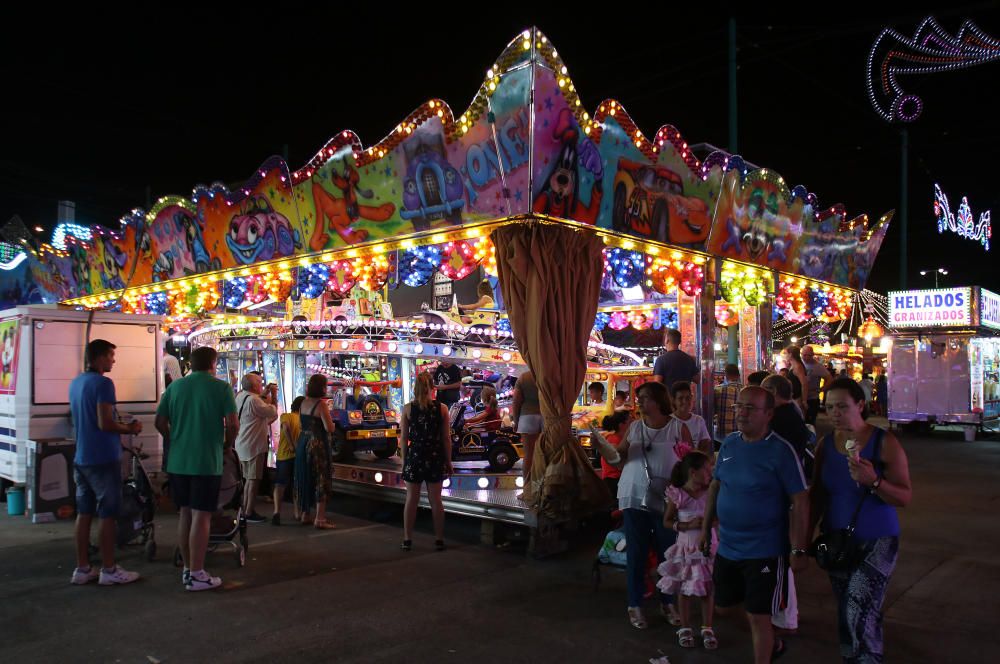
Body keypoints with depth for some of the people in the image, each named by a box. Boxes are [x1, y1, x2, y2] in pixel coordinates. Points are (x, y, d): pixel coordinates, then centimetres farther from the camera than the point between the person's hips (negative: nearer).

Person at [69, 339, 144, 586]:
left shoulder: (76, 383, 13)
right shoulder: (102, 383, -16)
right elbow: (105, 424, -23)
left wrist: (122, 426, 18)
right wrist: (130, 429, -7)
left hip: (82, 459, 9)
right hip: (103, 459, -8)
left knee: (84, 513, 11)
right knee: (107, 515, -1)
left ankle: (82, 569, 16)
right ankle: (109, 570, 5)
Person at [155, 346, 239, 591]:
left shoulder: (175, 386, 8)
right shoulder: (221, 387, -5)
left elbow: (160, 422, 7)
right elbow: (233, 424, -11)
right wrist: (227, 446, 7)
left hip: (178, 462, 5)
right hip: (207, 462, -5)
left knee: (185, 514, 14)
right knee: (201, 516, 0)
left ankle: (187, 568, 23)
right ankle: (196, 575, 3)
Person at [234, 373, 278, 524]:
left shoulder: (241, 396, 7)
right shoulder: (253, 400, -22)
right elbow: (273, 412, -20)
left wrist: (265, 392, 11)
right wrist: (274, 394, -9)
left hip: (243, 444, 10)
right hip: (254, 445, -10)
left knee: (248, 479, 18)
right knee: (254, 479, -3)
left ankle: (245, 510, 24)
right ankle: (249, 513, 1)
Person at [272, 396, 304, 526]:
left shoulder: (285, 416, 0)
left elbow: (286, 427, -20)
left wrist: (292, 446, -16)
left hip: (284, 454, -2)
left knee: (280, 485, 4)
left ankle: (277, 512, -15)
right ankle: (297, 512, 21)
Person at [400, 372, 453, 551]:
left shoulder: (408, 408, -5)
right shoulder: (442, 408, -5)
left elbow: (403, 438, -2)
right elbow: (446, 438, -3)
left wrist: (404, 460, 8)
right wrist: (448, 461, 6)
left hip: (414, 457, 0)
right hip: (436, 458, 0)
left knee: (411, 499, 9)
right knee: (435, 499, 9)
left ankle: (407, 540, 14)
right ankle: (439, 540, 15)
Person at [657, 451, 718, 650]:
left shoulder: (712, 492, -4)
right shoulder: (677, 495, -11)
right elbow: (667, 522, -4)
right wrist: (687, 526, -16)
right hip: (687, 548, -2)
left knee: (707, 590, 8)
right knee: (684, 590, 9)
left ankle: (707, 629, 23)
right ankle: (685, 628, 25)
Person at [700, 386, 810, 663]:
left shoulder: (781, 450, -16)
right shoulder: (729, 443, 1)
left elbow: (800, 502, -16)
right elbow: (715, 486, 11)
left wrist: (798, 550, -18)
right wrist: (705, 529, 12)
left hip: (765, 550, -7)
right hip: (727, 546, 7)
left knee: (758, 615, -1)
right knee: (724, 603, 20)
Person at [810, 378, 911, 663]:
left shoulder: (884, 442, -11)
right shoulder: (825, 444, 1)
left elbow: (905, 497, -13)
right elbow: (817, 495, 9)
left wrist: (874, 481, -31)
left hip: (876, 542, -4)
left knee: (860, 612, -18)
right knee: (846, 615, 14)